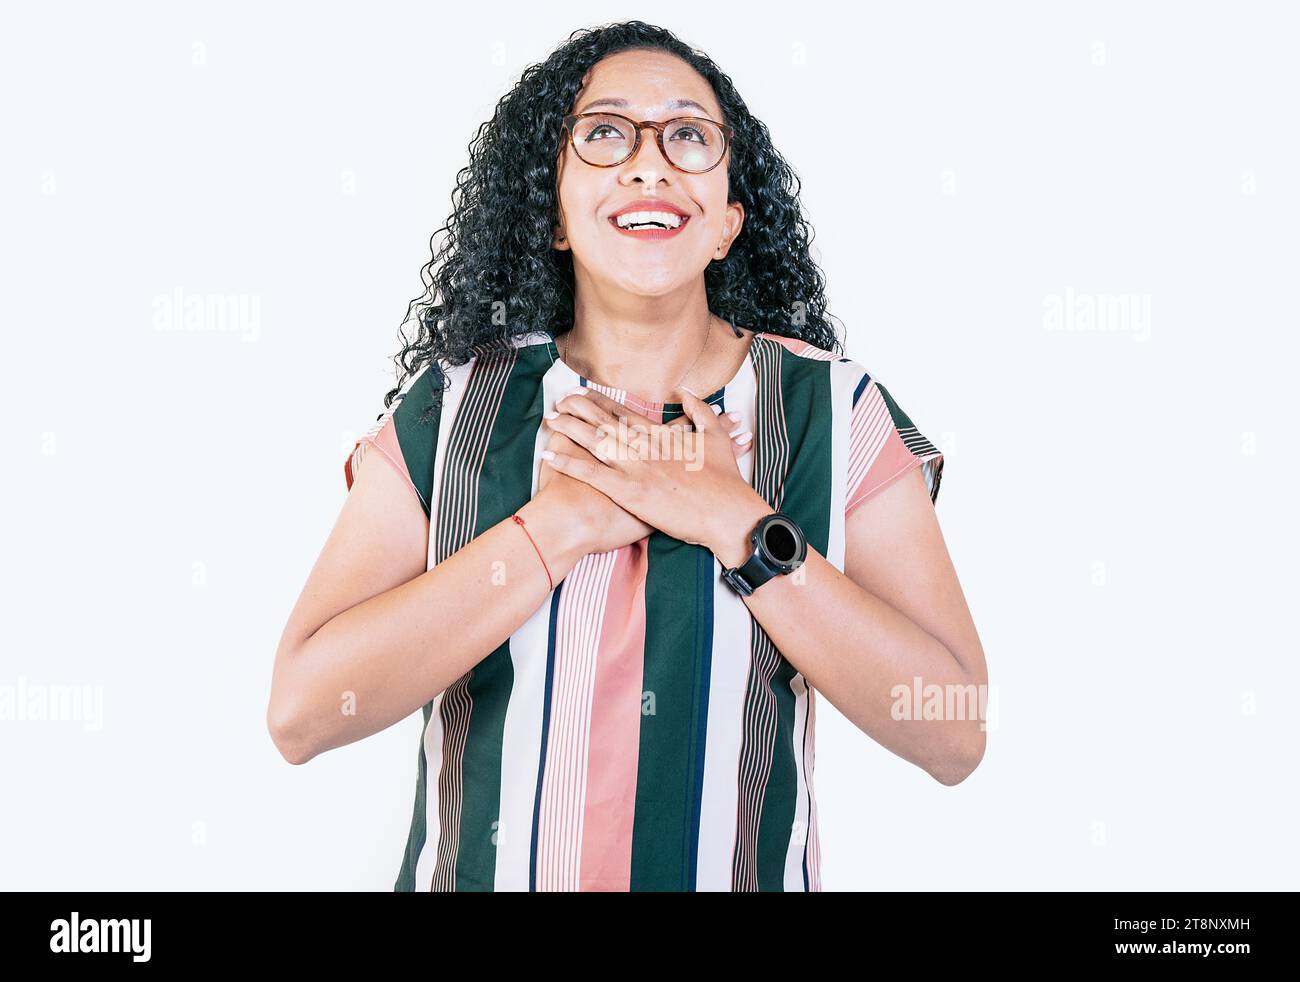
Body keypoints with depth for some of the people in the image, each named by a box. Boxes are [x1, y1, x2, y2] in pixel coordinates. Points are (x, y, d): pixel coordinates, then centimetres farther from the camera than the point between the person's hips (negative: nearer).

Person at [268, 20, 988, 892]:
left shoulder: (838, 411, -8)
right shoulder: (450, 407, -8)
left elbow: (955, 735, -16)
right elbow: (301, 713, -17)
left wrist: (735, 523, -23)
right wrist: (565, 523, -23)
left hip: (747, 870, 0)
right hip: (478, 872, 0)